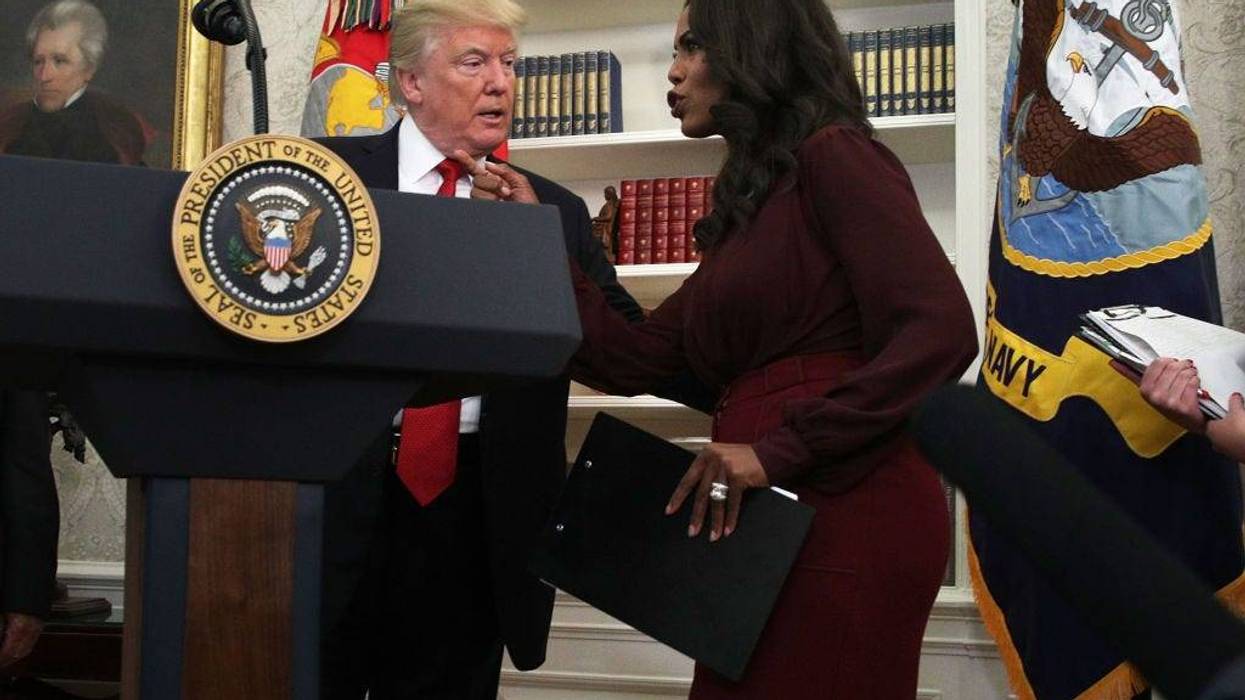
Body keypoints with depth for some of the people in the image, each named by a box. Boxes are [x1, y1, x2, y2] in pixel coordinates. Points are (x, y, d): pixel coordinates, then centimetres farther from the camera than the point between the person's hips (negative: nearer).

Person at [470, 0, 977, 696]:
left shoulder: (834, 155, -5)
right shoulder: (746, 209, 20)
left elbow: (941, 332, -19)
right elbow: (634, 360, 18)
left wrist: (779, 451, -21)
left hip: (846, 511, -8)